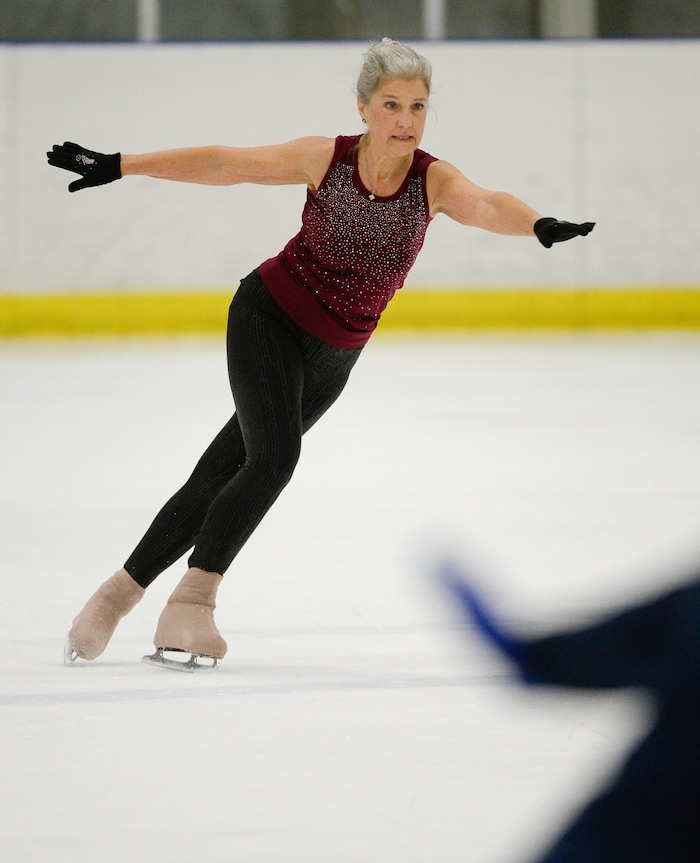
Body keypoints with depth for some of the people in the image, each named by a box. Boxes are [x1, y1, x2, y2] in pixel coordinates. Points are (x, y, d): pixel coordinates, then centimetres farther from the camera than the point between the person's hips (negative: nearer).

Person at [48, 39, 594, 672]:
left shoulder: (434, 181, -17)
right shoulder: (326, 160, -16)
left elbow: (485, 206, -37)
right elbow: (222, 164, -9)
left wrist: (539, 224, -59)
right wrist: (120, 166, -7)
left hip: (330, 357, 2)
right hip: (267, 315, -2)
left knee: (221, 475, 6)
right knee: (273, 457, -22)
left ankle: (128, 587, 21)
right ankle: (193, 601, -12)